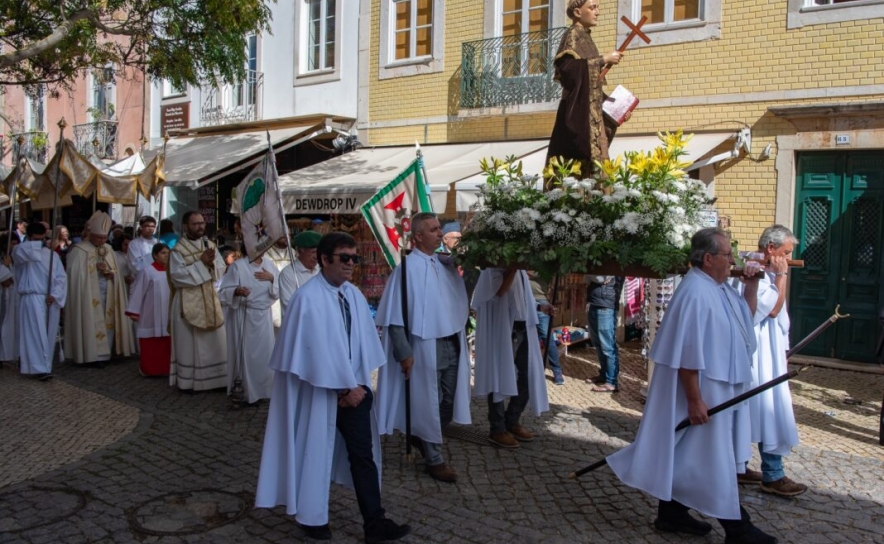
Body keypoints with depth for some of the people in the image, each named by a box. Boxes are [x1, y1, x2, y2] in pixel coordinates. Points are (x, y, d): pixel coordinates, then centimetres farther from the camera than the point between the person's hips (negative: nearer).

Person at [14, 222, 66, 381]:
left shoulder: (52, 254, 13)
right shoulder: (22, 251, 4)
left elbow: (61, 277, 5)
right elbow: (25, 249, -24)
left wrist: (55, 295, -9)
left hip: (51, 300, 4)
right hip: (33, 298, -4)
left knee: (49, 335, 7)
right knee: (37, 335, -11)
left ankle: (45, 366, 16)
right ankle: (40, 368, -13)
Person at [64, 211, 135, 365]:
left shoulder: (109, 249, 12)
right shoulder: (80, 250, -7)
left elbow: (117, 272, 14)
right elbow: (75, 274, -11)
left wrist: (111, 273, -7)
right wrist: (94, 268, -16)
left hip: (107, 295, 6)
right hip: (89, 296, -6)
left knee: (108, 323, 6)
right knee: (92, 324, -4)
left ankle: (104, 354, 14)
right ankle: (92, 355, 3)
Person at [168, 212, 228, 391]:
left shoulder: (210, 245, 8)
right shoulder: (178, 250, -8)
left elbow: (221, 270, 5)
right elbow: (177, 276, -18)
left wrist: (212, 263, -16)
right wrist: (200, 263, -21)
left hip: (211, 301, 5)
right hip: (188, 303, -5)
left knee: (215, 341, 8)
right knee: (190, 342, 3)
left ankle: (214, 378, 18)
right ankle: (189, 381, 12)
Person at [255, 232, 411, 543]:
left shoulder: (354, 296, 5)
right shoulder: (308, 298, -17)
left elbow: (363, 342, 6)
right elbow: (319, 349, -19)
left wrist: (358, 385, -3)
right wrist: (346, 387, -14)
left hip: (353, 388, 6)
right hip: (320, 389, -6)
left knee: (363, 454, 6)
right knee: (315, 453, 10)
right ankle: (312, 518, 29)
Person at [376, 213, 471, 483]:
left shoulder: (445, 264, 8)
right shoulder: (408, 267, -12)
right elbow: (395, 315, -13)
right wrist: (404, 353, -17)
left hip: (452, 345, 7)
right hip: (426, 347, -6)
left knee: (450, 401, 12)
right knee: (428, 404, 5)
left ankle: (424, 438, 36)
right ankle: (435, 460, 20)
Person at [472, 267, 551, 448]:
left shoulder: (520, 269, 15)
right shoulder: (495, 266, -7)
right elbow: (500, 290, -24)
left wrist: (540, 307, 12)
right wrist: (513, 267, -24)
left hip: (522, 328, 8)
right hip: (501, 329, -8)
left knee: (526, 379, 10)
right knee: (499, 379, -1)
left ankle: (512, 422, 26)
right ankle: (497, 429, 9)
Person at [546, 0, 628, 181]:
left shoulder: (585, 37, 23)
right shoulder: (573, 35, -2)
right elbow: (568, 66, -21)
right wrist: (603, 59, -13)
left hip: (590, 110, 9)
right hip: (579, 110, -9)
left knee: (594, 163, 3)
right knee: (583, 160, -16)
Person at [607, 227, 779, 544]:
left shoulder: (720, 288, 8)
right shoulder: (696, 293, -23)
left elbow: (746, 318, 24)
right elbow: (687, 354, -25)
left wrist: (751, 286, 8)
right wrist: (694, 399, -24)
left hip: (719, 389, 10)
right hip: (703, 391, -10)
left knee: (690, 456, 17)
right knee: (711, 460, 3)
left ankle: (673, 514, 28)